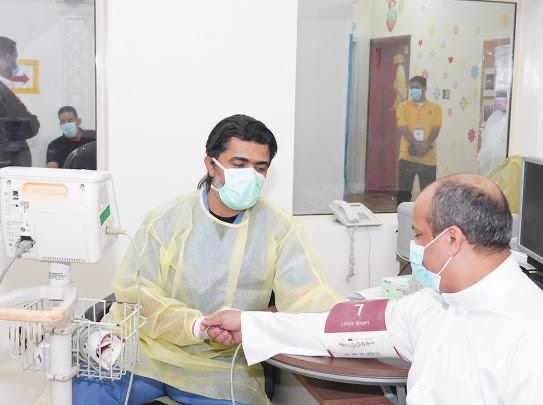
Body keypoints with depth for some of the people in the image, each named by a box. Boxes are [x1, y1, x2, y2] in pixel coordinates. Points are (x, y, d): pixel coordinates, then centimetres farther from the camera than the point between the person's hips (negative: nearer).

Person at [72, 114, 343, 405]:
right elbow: (134, 294, -8)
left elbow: (309, 297, -10)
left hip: (223, 367, 1)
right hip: (146, 352, 0)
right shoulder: (166, 220, -3)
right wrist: (196, 325, -25)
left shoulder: (280, 229, -2)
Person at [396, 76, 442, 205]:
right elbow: (403, 129, -6)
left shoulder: (435, 108, 8)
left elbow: (436, 129, -1)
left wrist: (425, 145, -19)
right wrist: (417, 144, -20)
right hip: (408, 156, -1)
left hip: (429, 157, 1)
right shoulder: (403, 107, 5)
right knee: (404, 193, 1)